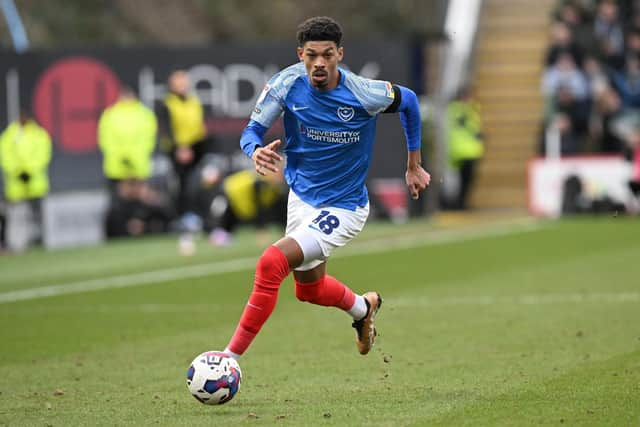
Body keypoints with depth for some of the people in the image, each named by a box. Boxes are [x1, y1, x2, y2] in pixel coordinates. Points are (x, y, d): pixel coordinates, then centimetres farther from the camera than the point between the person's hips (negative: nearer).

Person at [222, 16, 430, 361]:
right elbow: (251, 130, -10)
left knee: (271, 263, -26)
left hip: (343, 208, -6)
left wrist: (414, 165, 8)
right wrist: (256, 151, -36)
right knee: (309, 289, 26)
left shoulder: (364, 94, -22)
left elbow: (408, 101, -1)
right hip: (301, 197, 6)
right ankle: (363, 307, 59)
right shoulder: (287, 84, -16)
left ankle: (231, 358, -19)